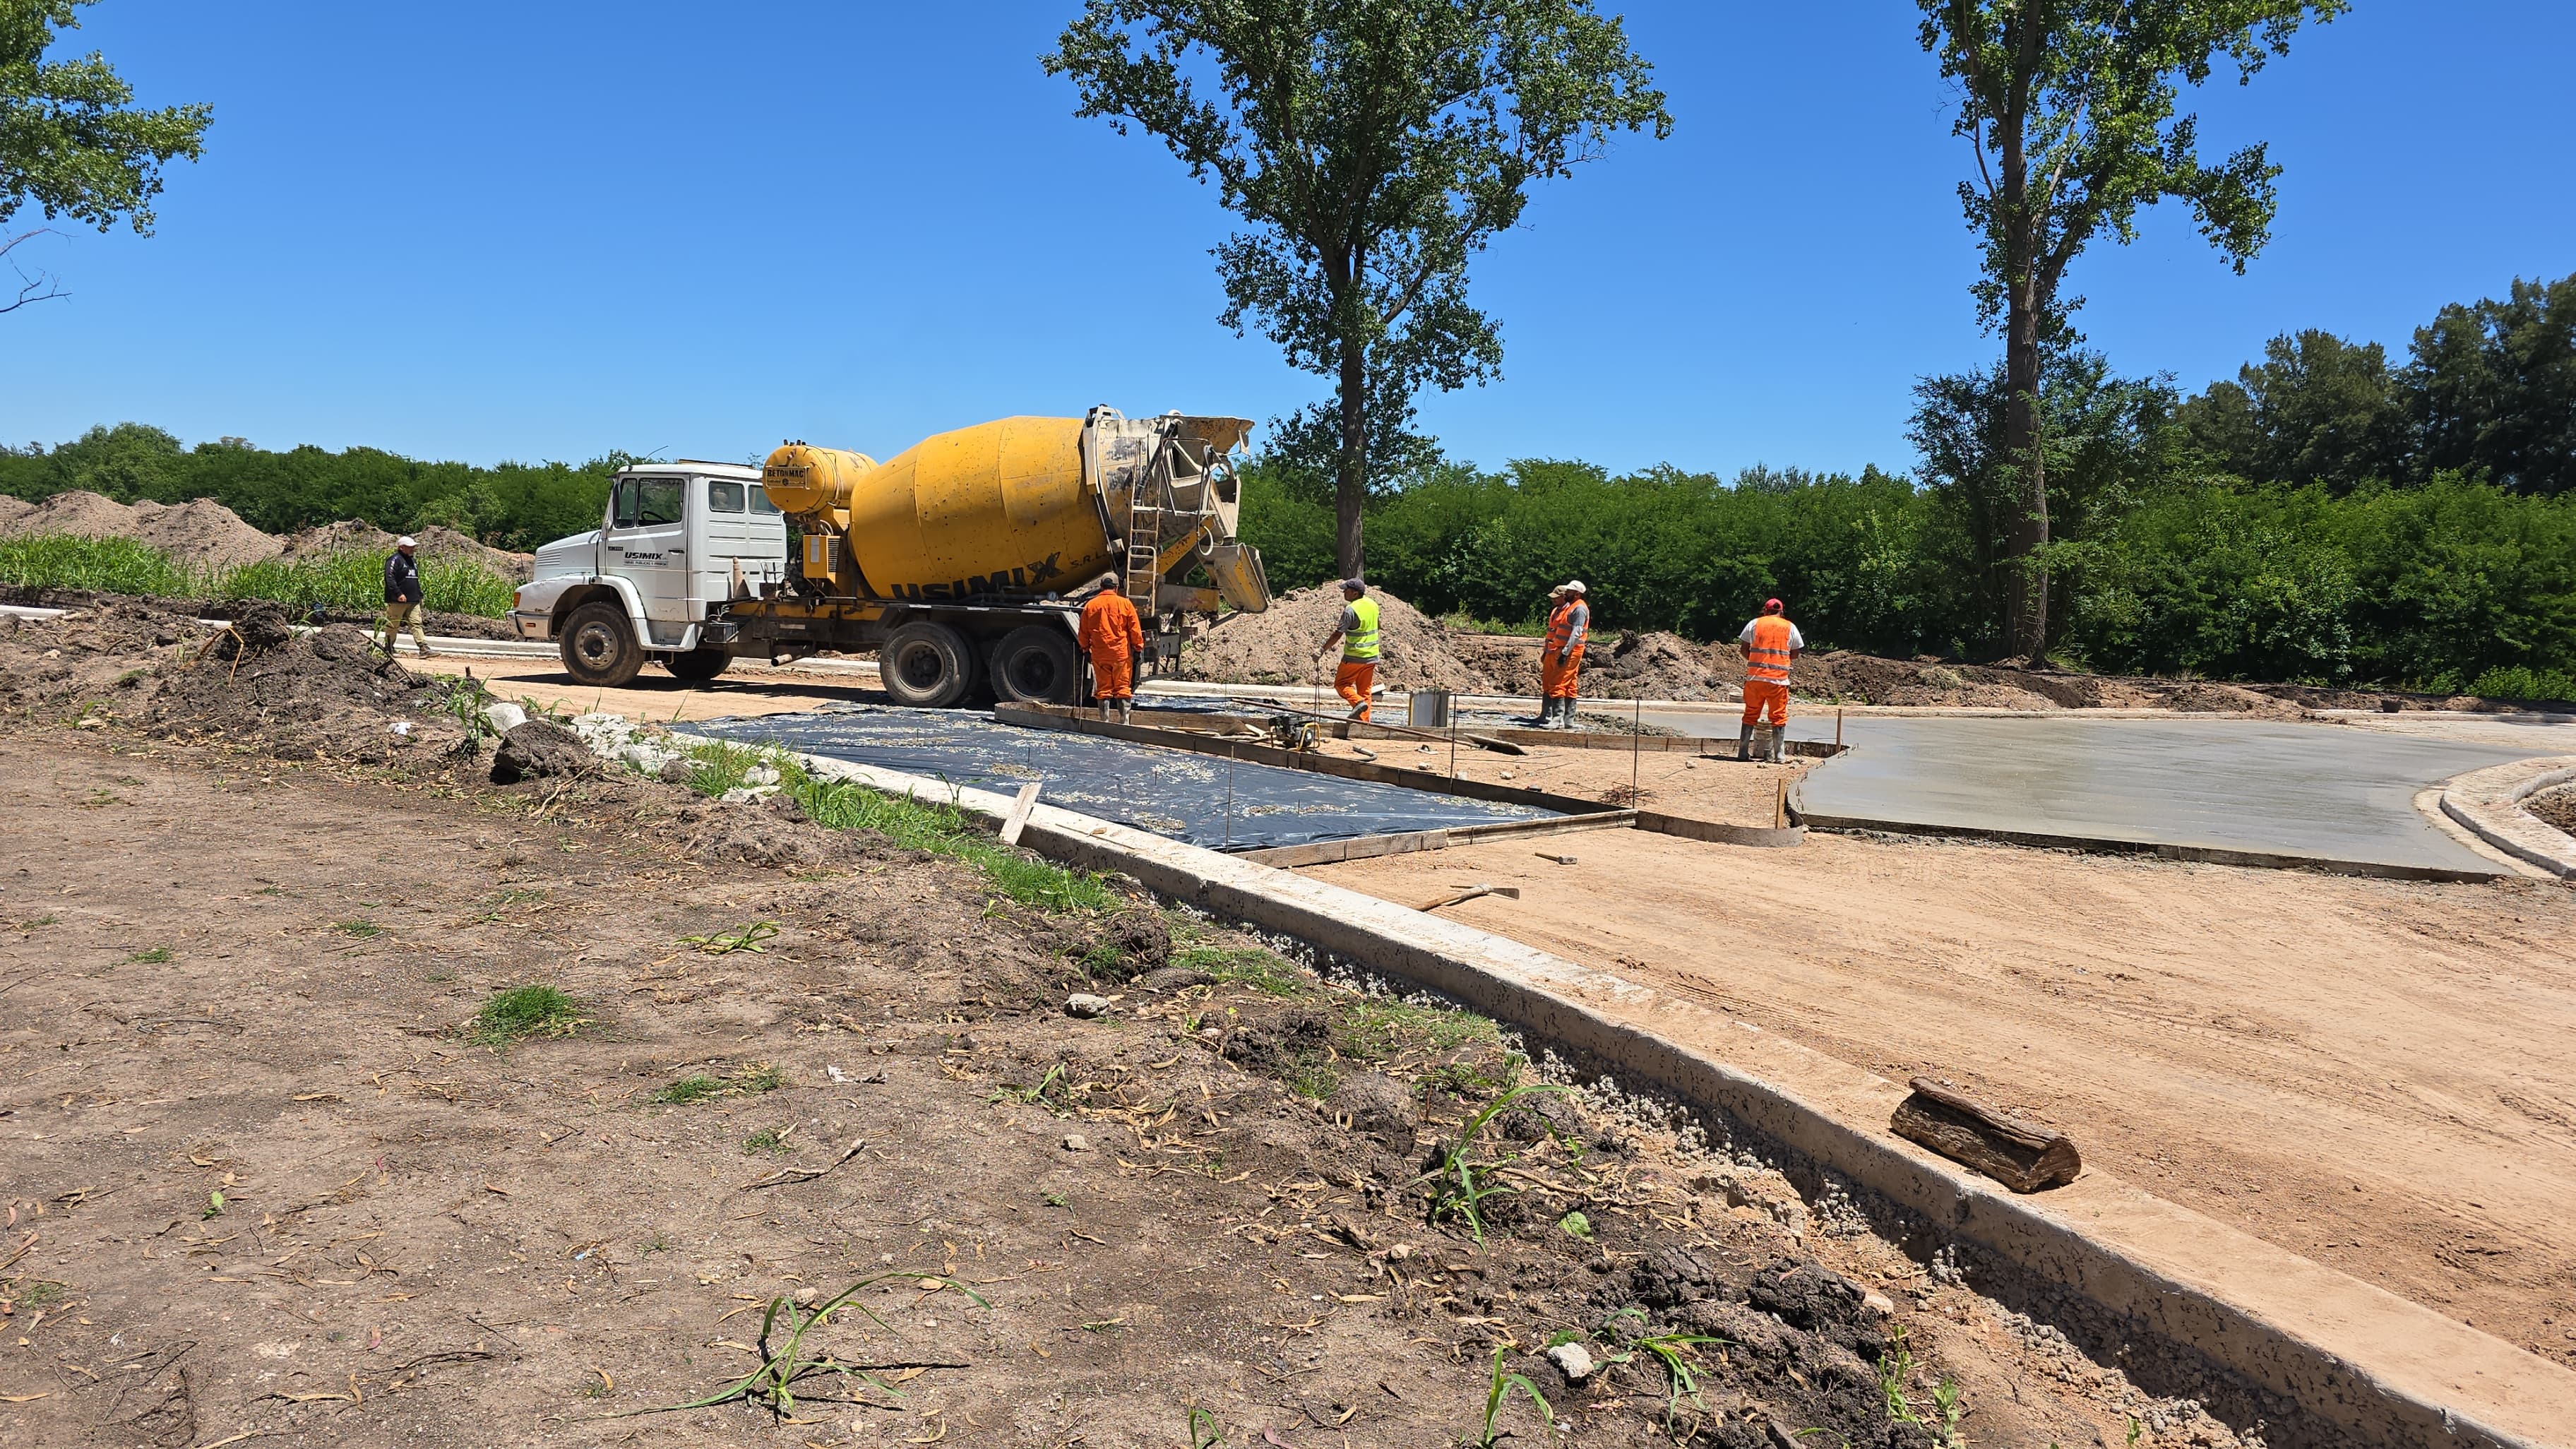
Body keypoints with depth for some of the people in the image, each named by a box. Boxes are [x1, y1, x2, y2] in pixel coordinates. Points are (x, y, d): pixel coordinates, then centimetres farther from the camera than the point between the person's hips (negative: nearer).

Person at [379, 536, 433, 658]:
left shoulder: (412, 561, 19)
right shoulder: (395, 560, -9)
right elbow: (390, 578, -18)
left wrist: (420, 595, 23)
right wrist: (398, 594, -25)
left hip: (413, 601, 7)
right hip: (397, 601, -7)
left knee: (416, 624, -2)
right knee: (393, 625, 3)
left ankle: (424, 649, -10)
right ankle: (388, 649, 15)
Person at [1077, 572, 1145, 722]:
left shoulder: (1090, 605, 4)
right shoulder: (1125, 604, -2)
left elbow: (1083, 632, 9)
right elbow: (1135, 629, -1)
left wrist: (1085, 648, 22)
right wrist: (1138, 647, 8)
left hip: (1099, 654, 2)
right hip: (1121, 653, -2)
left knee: (1103, 688, 7)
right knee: (1123, 687, 3)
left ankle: (1105, 721, 7)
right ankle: (1124, 720, 0)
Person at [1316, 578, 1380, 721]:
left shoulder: (1351, 610, -18)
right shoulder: (1372, 604, 5)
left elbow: (1337, 634, -18)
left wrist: (1322, 650, -12)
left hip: (1354, 657, -7)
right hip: (1372, 656, 7)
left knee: (1341, 684, 7)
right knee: (1365, 690, 10)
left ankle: (1358, 701, -17)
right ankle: (1364, 722, 6)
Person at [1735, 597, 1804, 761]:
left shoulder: (1754, 624, 6)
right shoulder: (1790, 627, 6)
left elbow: (1743, 649, 5)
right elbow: (1795, 654, 9)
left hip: (1755, 677, 1)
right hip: (1779, 679, -1)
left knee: (1750, 714, 10)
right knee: (1778, 717, 6)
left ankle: (1743, 752, 10)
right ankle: (1778, 755, 4)